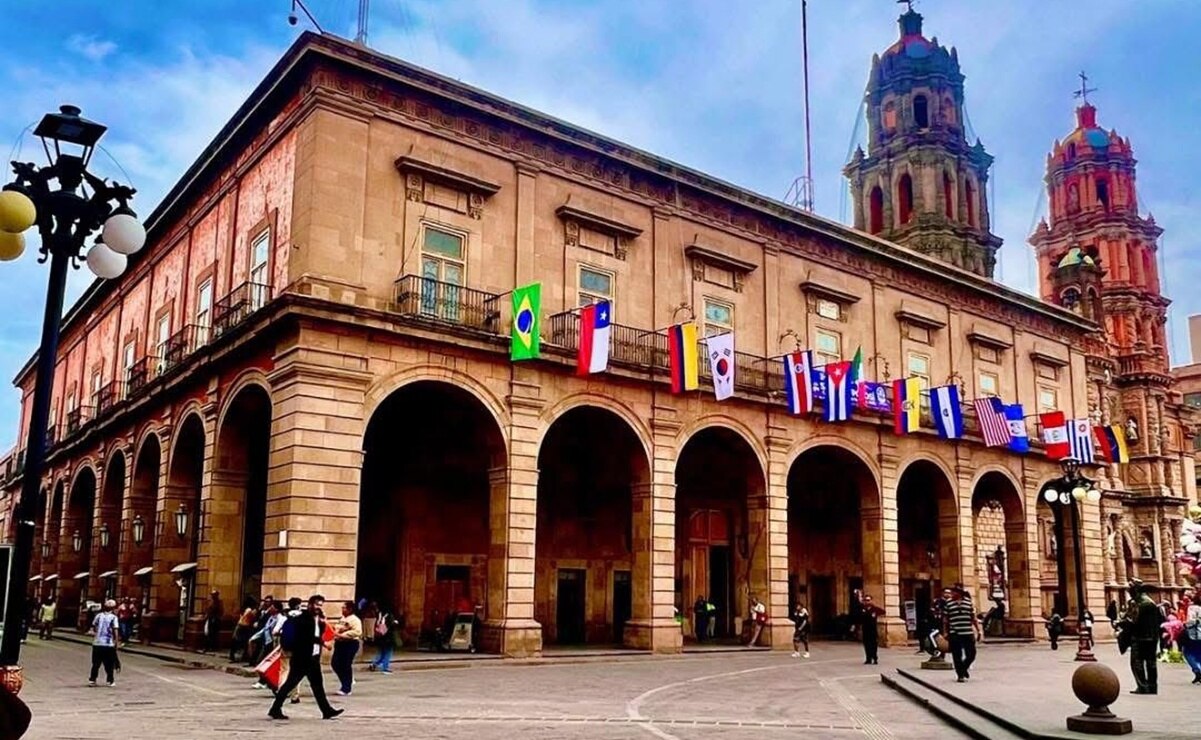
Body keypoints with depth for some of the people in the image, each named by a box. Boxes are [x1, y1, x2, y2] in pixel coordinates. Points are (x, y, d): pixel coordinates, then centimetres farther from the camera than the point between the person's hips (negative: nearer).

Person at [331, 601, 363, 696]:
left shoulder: (355, 620, -12)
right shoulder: (343, 618, 17)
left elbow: (357, 632, -26)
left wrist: (342, 635, -28)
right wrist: (335, 632, 8)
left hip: (350, 644, -9)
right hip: (339, 643, 9)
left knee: (346, 666, -5)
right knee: (334, 663, 8)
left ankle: (346, 689, 6)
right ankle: (349, 681, 25)